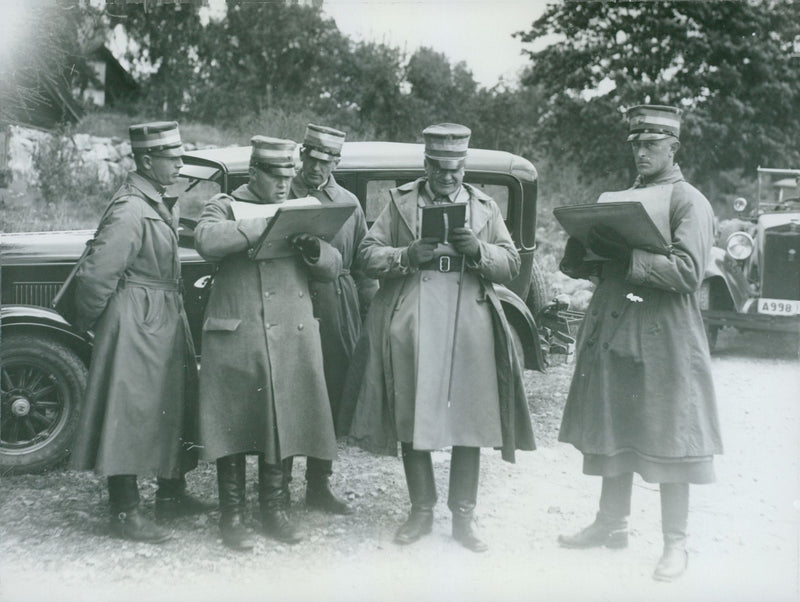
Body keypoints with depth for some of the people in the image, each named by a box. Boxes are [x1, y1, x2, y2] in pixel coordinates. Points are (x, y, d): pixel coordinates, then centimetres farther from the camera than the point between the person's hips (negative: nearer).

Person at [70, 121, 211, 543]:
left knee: (172, 406, 16)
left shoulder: (162, 203, 11)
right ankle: (125, 513, 9)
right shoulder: (129, 211, -19)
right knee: (131, 410, -2)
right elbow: (96, 275, -20)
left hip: (166, 319, 10)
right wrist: (90, 321, -7)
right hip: (135, 324, -10)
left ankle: (171, 493, 31)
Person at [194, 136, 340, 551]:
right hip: (236, 339, -4)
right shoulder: (224, 206, 4)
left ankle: (275, 510, 22)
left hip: (292, 340, 4)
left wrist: (314, 250, -11)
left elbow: (333, 268, 11)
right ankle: (232, 517, 14)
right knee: (234, 424, 1)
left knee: (284, 423, 8)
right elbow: (206, 241, -19)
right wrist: (264, 224, -22)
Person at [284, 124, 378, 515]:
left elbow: (363, 261, 12)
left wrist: (371, 310, 5)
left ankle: (319, 484, 21)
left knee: (332, 396, 8)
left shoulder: (348, 203, 13)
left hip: (338, 310, 4)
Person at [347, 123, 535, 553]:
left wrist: (478, 250, -11)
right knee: (411, 422, 4)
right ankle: (421, 511, 20)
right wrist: (406, 255, -14)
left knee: (469, 423, 3)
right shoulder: (400, 202, 9)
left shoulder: (484, 207, 13)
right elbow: (367, 255, 4)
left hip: (469, 332, 1)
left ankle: (463, 517, 16)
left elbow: (511, 264, 9)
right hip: (411, 331, -1)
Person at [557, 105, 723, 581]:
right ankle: (612, 524, 27)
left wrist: (625, 258, -23)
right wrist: (586, 256, -5)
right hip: (612, 336, 7)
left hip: (664, 342, -6)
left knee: (668, 443, 0)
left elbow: (688, 272, -17)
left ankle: (676, 544, 12)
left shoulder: (691, 203, -5)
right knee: (612, 434, 13)